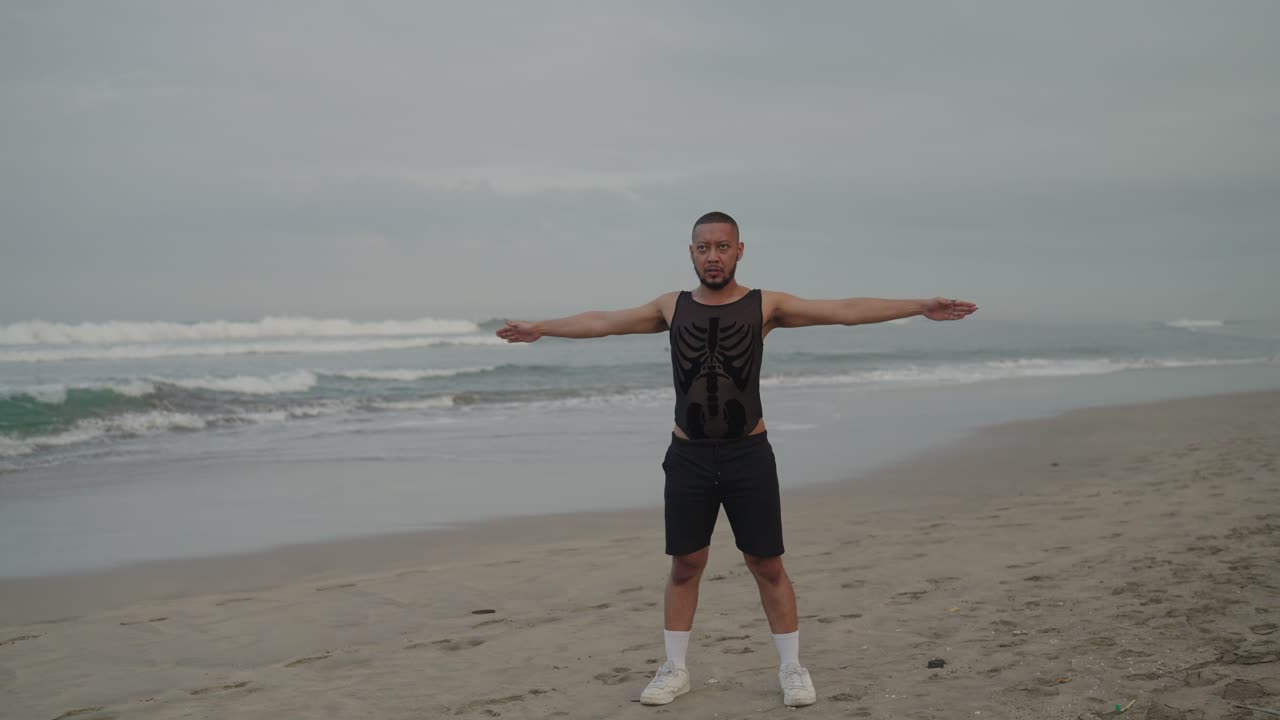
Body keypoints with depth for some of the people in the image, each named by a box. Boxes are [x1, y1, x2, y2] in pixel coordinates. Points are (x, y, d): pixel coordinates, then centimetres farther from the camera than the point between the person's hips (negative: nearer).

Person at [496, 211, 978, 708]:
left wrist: (920, 307, -15)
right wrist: (539, 328, 17)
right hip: (688, 457, 2)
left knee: (767, 565, 3)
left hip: (748, 454, -2)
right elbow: (603, 322, 14)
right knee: (685, 565, 8)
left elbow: (845, 310, -8)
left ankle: (792, 668, 15)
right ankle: (674, 669, 20)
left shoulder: (765, 306, -1)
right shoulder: (672, 307, 7)